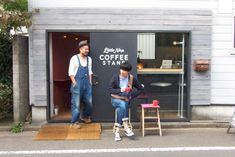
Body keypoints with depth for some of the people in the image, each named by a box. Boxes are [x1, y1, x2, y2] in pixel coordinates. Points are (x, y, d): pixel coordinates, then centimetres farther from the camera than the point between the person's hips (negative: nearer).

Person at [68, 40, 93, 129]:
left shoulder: (89, 59, 9)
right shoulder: (74, 58, -6)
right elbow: (71, 72, -7)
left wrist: (90, 82, 9)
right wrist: (75, 83, -12)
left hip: (87, 83, 5)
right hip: (77, 83, -5)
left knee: (89, 102, 9)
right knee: (76, 103, -2)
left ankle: (86, 116, 34)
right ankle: (74, 122, 8)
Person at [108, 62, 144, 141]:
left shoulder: (132, 78, -1)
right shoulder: (115, 77, -4)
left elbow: (141, 89, 5)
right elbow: (110, 90, -8)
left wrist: (131, 96, -6)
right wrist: (120, 90, -21)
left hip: (126, 100, 1)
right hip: (115, 99, -1)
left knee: (120, 109, -31)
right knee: (122, 105, -35)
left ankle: (117, 131, -24)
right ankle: (126, 127, -29)